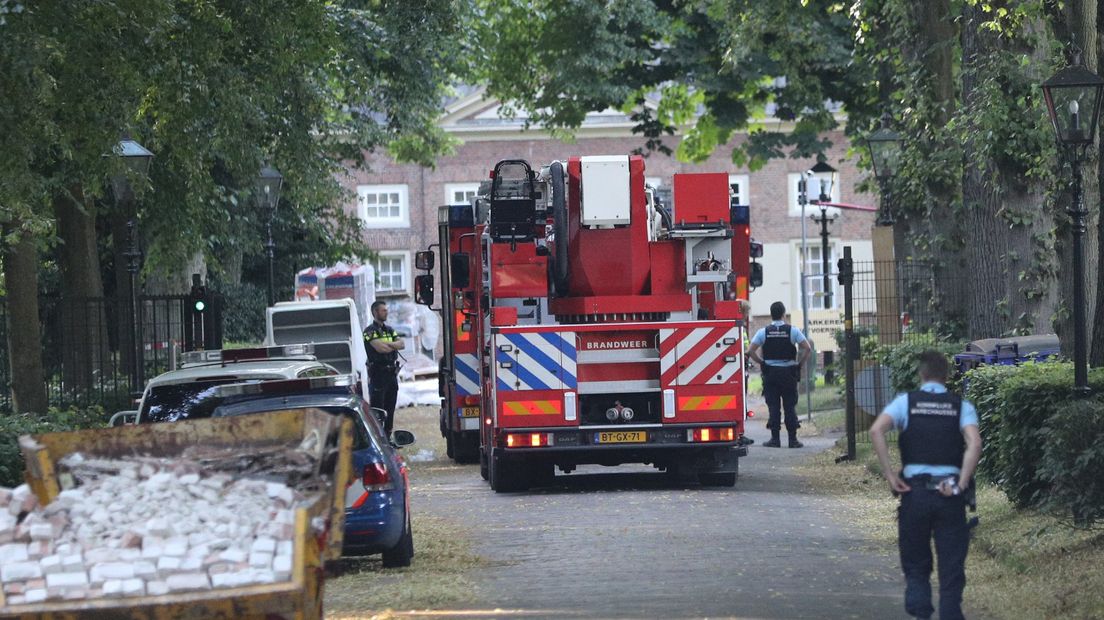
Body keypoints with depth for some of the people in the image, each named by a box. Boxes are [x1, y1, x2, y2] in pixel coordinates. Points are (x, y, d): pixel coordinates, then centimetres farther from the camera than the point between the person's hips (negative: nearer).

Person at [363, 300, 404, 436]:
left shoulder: (389, 330, 17)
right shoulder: (370, 331, -7)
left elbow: (401, 344, 3)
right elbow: (380, 348, -20)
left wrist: (386, 344, -14)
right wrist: (394, 346, -2)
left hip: (391, 372, 8)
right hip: (378, 373, -8)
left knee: (390, 409, 11)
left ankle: (387, 437, 18)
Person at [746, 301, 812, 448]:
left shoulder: (763, 332, 0)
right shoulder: (792, 331, -1)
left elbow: (751, 351, -7)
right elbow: (807, 348, -8)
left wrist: (761, 363, 6)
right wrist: (799, 363, 3)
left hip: (770, 373, 0)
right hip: (789, 373, 0)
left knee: (773, 407, 3)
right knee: (790, 406, 4)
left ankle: (775, 439, 0)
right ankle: (793, 439, 2)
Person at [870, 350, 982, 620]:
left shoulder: (905, 402, 5)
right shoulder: (961, 406, 5)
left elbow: (876, 430, -11)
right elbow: (974, 443, -12)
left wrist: (889, 474, -7)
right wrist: (962, 484, -9)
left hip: (915, 489, 0)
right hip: (949, 494, 0)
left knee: (916, 567, 13)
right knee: (951, 568, 5)